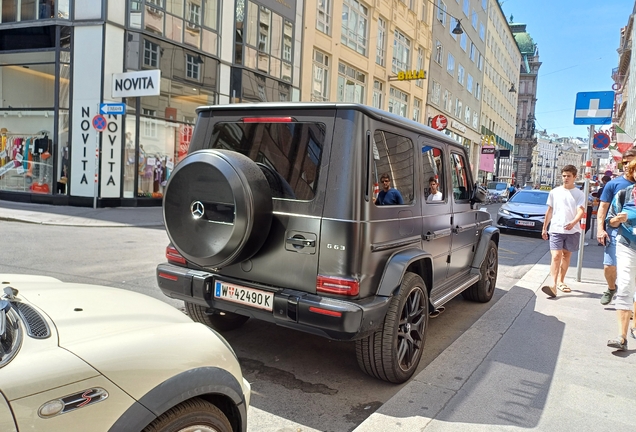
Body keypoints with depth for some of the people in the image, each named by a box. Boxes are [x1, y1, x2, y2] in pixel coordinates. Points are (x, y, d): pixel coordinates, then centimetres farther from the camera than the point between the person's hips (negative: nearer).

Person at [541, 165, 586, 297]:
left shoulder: (579, 194, 2)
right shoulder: (554, 192, 7)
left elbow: (581, 211, -10)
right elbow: (549, 211, 13)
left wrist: (573, 223, -30)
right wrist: (544, 228, 12)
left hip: (572, 230, 0)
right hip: (556, 229, 0)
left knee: (566, 255, 11)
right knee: (556, 256, -12)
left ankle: (561, 281, 26)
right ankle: (554, 285, -21)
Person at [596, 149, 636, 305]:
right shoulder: (613, 184, 1)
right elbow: (603, 207, 0)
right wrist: (600, 229, -10)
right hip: (615, 231, -1)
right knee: (608, 266, 0)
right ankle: (612, 288, 28)